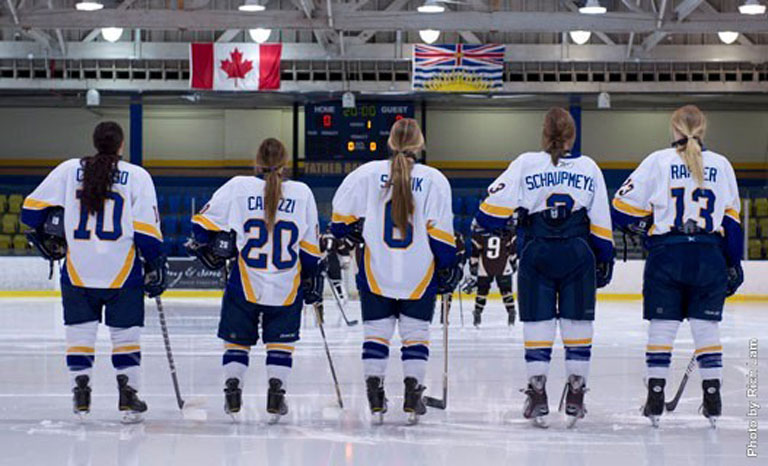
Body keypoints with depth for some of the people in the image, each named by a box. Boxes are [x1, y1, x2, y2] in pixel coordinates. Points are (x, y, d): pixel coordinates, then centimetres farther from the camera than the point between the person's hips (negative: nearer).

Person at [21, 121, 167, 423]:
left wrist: (47, 239, 19)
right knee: (125, 336, 9)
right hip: (123, 273, -1)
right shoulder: (136, 176, -3)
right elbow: (147, 229, -6)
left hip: (78, 270, 1)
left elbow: (33, 207, 3)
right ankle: (128, 398, 6)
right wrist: (155, 266, 3)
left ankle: (80, 398, 10)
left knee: (79, 334, 11)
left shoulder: (69, 170, 3)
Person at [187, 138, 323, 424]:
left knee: (237, 340, 15)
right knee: (281, 343, 15)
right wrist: (313, 280, 17)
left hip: (245, 286, -1)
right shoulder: (302, 193, -1)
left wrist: (206, 245, 15)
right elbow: (310, 248, 5)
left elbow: (204, 222, -3)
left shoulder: (239, 187, -5)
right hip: (287, 289, 1)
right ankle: (275, 399, 7)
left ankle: (232, 397, 9)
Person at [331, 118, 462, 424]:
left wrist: (351, 233, 21)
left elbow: (341, 215, 1)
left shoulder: (368, 173, -3)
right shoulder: (434, 180, -5)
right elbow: (441, 231, -5)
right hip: (419, 274, -1)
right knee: (416, 332, 9)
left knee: (377, 331, 9)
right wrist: (449, 267, 4)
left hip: (376, 271, 1)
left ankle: (375, 398, 6)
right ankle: (412, 397, 4)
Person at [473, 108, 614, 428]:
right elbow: (601, 223, 7)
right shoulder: (589, 168, 6)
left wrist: (480, 231, 8)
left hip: (537, 254, -1)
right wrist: (605, 258, 15)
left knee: (538, 323, 4)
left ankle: (537, 396, 0)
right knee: (577, 324, 7)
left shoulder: (526, 164, 1)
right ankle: (575, 395, 7)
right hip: (578, 254, 1)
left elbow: (496, 205, -6)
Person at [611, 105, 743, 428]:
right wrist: (734, 265, 17)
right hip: (709, 255, 2)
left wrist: (644, 221, 21)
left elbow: (624, 209, 0)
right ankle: (712, 398, 6)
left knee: (662, 326, 4)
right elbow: (731, 221, 11)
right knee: (707, 326, 8)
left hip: (667, 255, -2)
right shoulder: (721, 165, 8)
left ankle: (655, 398, 3)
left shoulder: (658, 161, 0)